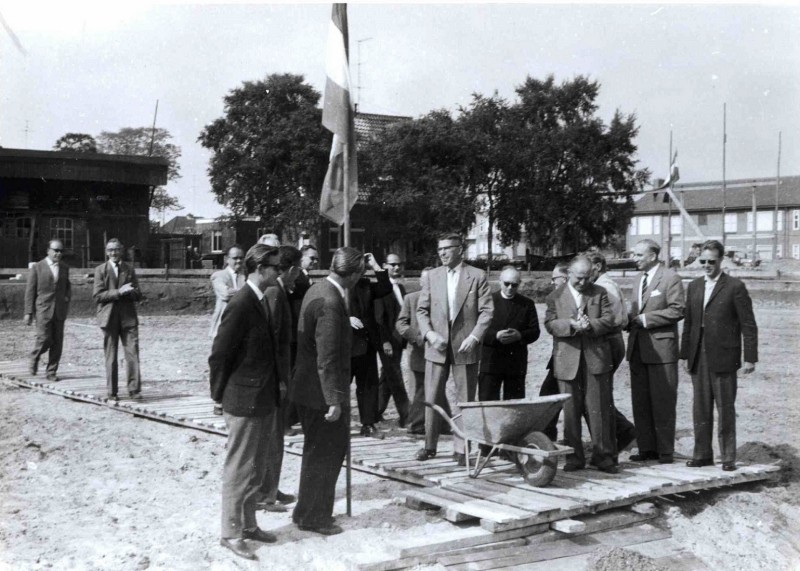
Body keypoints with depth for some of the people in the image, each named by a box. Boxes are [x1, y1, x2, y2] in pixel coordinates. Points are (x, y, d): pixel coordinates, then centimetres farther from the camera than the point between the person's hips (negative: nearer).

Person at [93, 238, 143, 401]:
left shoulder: (130, 269, 12)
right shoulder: (100, 270, 5)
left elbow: (137, 295, 8)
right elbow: (97, 295, -5)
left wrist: (125, 292, -13)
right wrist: (118, 292, -15)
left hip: (128, 317, 2)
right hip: (109, 318, -1)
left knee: (132, 353, -8)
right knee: (111, 357, 3)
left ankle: (134, 389, -6)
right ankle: (112, 392, 9)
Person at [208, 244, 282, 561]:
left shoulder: (261, 302, 9)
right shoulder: (241, 304, -20)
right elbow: (219, 355, -17)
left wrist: (275, 387, 13)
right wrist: (221, 395, -7)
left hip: (265, 400, 9)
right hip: (244, 401, -9)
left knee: (257, 469, 19)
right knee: (239, 470, 3)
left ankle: (248, 524, 32)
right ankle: (230, 533, 16)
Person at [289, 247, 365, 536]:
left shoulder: (318, 289, 5)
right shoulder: (330, 303, -25)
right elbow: (327, 359, -27)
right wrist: (334, 400, -24)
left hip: (308, 388, 10)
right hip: (320, 392, -10)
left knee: (319, 452, 21)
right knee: (323, 455, 4)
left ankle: (310, 511, 34)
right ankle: (312, 516, 17)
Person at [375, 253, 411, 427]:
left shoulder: (401, 288, 13)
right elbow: (379, 317, -15)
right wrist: (385, 341, -19)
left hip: (399, 340, 8)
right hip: (387, 340, -8)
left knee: (387, 378, 14)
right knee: (395, 379, -4)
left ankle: (376, 413, 25)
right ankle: (405, 417, 0)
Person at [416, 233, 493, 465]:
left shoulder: (477, 276, 0)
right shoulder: (431, 276, 7)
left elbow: (486, 311, -2)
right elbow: (421, 310, 7)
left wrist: (474, 337, -14)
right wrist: (429, 334, -9)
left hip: (465, 347, -2)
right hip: (437, 346, 2)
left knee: (464, 399, 3)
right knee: (432, 398, 5)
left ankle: (461, 449, 11)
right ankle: (430, 445, 17)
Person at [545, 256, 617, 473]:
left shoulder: (599, 293, 9)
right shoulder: (555, 297, 8)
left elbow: (609, 320, 0)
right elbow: (549, 324, -2)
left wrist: (590, 325, -18)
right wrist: (571, 325, -18)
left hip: (595, 358, 0)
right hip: (567, 361, 0)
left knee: (599, 408, 0)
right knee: (570, 411, 5)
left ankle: (603, 455, 7)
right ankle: (574, 457, 12)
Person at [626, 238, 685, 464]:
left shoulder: (670, 278, -5)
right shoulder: (638, 280, 19)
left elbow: (677, 310, -14)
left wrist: (645, 318, -15)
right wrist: (630, 319, 2)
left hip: (661, 348, -7)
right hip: (638, 349, 7)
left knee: (663, 403, -1)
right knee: (640, 402, 8)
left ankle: (665, 451, 6)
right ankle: (646, 448, 16)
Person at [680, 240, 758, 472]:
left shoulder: (735, 287, -4)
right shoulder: (694, 286, 12)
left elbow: (748, 325, -5)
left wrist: (750, 357, -9)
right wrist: (686, 354, 11)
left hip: (723, 357, -5)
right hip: (699, 357, 5)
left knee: (725, 409, 1)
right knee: (700, 409, 8)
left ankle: (728, 457, 10)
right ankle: (702, 454, 17)